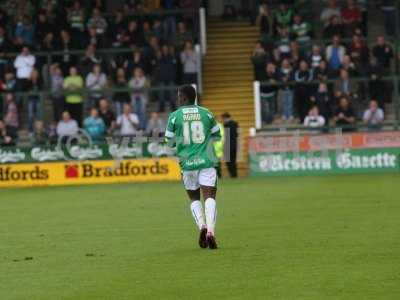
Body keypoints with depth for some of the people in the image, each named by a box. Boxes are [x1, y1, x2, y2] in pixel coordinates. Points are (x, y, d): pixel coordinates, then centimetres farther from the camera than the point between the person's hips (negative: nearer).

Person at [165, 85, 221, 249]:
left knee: (194, 199, 15)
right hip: (207, 161, 0)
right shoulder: (206, 113, 5)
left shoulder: (175, 116, 0)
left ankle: (202, 225, -7)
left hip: (187, 162, 0)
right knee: (210, 197, -4)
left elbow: (170, 141, 5)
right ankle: (210, 231, -22)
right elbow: (216, 136, 14)